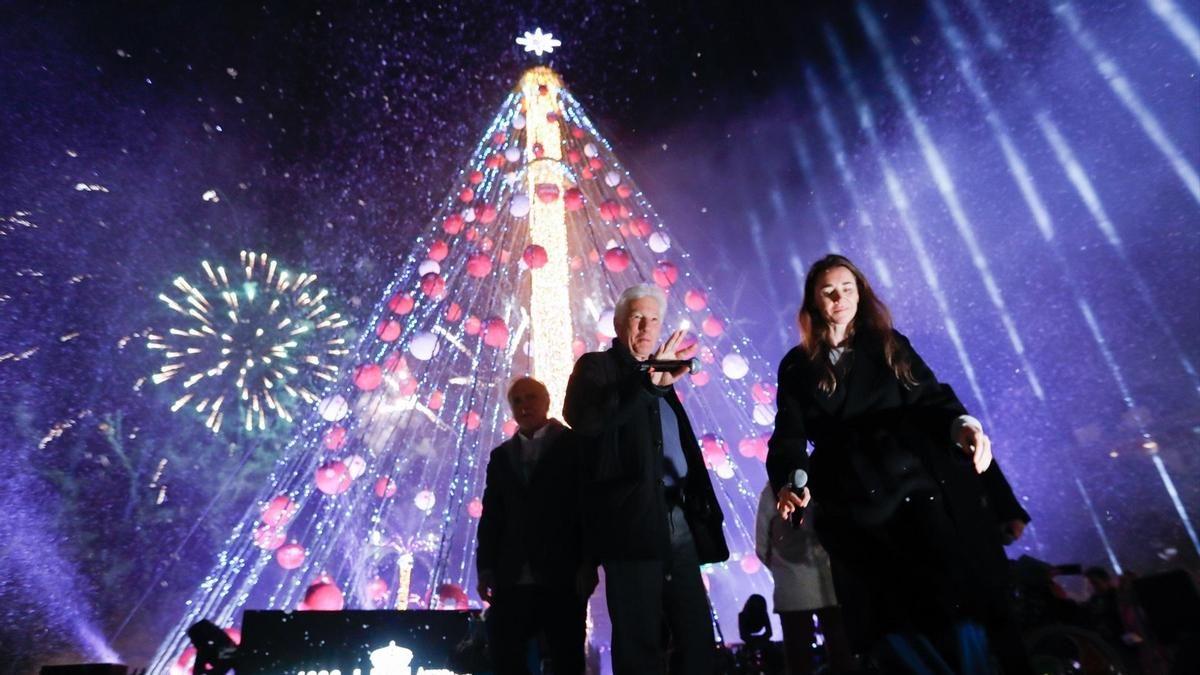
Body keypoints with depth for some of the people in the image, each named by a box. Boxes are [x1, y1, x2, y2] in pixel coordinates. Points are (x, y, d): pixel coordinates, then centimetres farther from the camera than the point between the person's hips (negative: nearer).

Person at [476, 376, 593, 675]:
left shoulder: (575, 445, 5)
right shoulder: (501, 455, 18)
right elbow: (491, 514, 12)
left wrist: (588, 564, -10)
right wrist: (485, 566, 3)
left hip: (562, 574, -3)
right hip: (511, 577, 4)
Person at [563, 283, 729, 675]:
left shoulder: (657, 376, 20)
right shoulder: (596, 367, 1)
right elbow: (585, 422, -20)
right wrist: (647, 382, -24)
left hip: (678, 517, 7)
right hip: (633, 519, -6)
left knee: (698, 635, 10)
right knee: (640, 640, 1)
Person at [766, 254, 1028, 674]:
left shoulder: (890, 345, 12)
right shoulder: (796, 366, 8)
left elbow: (930, 398, 1)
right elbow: (789, 435, 0)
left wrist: (961, 424, -22)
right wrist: (791, 481, -20)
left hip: (912, 484, 0)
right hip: (850, 503, 0)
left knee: (953, 595, -11)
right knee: (887, 620, 5)